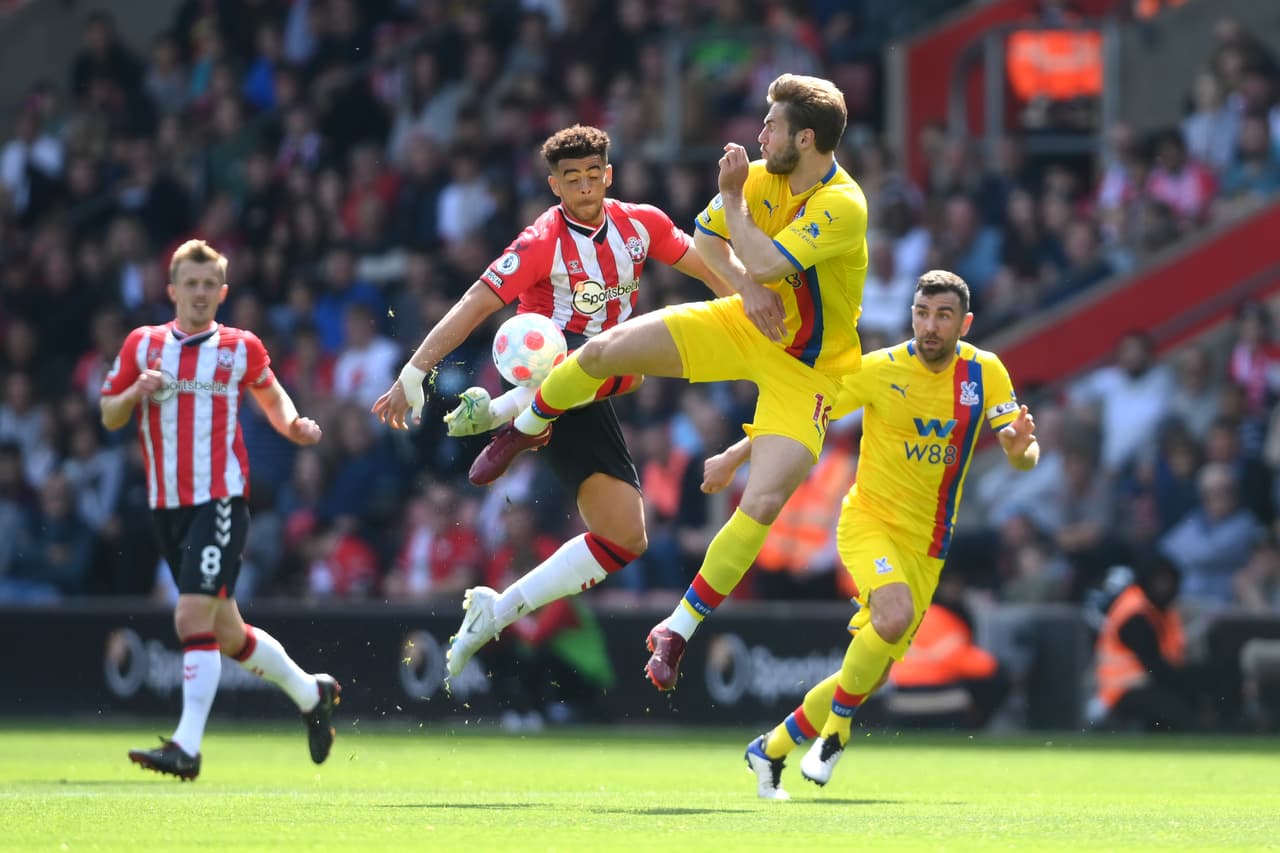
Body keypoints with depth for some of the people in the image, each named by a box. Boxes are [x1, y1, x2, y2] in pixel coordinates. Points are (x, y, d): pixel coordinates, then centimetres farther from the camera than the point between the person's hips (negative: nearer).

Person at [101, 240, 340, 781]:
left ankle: (187, 747, -19)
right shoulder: (142, 345, 8)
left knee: (194, 619, -18)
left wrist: (293, 427, -1)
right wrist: (135, 392, -10)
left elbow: (273, 396, 19)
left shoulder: (241, 348, 3)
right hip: (167, 506, 4)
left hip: (221, 499, -4)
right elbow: (109, 416, 11)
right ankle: (310, 692, 34)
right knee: (227, 635, 12)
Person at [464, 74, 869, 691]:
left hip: (806, 371, -5)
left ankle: (678, 630, -6)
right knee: (604, 350, -7)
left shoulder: (843, 206, -29)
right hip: (746, 324, 5)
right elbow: (705, 236, 6)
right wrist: (746, 287, -13)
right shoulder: (764, 176, -8)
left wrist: (733, 197, -23)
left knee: (763, 504, -21)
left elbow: (766, 264, -37)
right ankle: (526, 430, 26)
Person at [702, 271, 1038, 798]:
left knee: (873, 675, 4)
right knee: (896, 616, -33)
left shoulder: (985, 373, -3)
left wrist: (1021, 447, -29)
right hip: (868, 522, -4)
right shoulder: (880, 370, -11)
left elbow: (1024, 458, -5)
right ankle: (837, 726, -11)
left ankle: (773, 748, 23)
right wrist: (733, 458, -4)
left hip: (926, 545, 4)